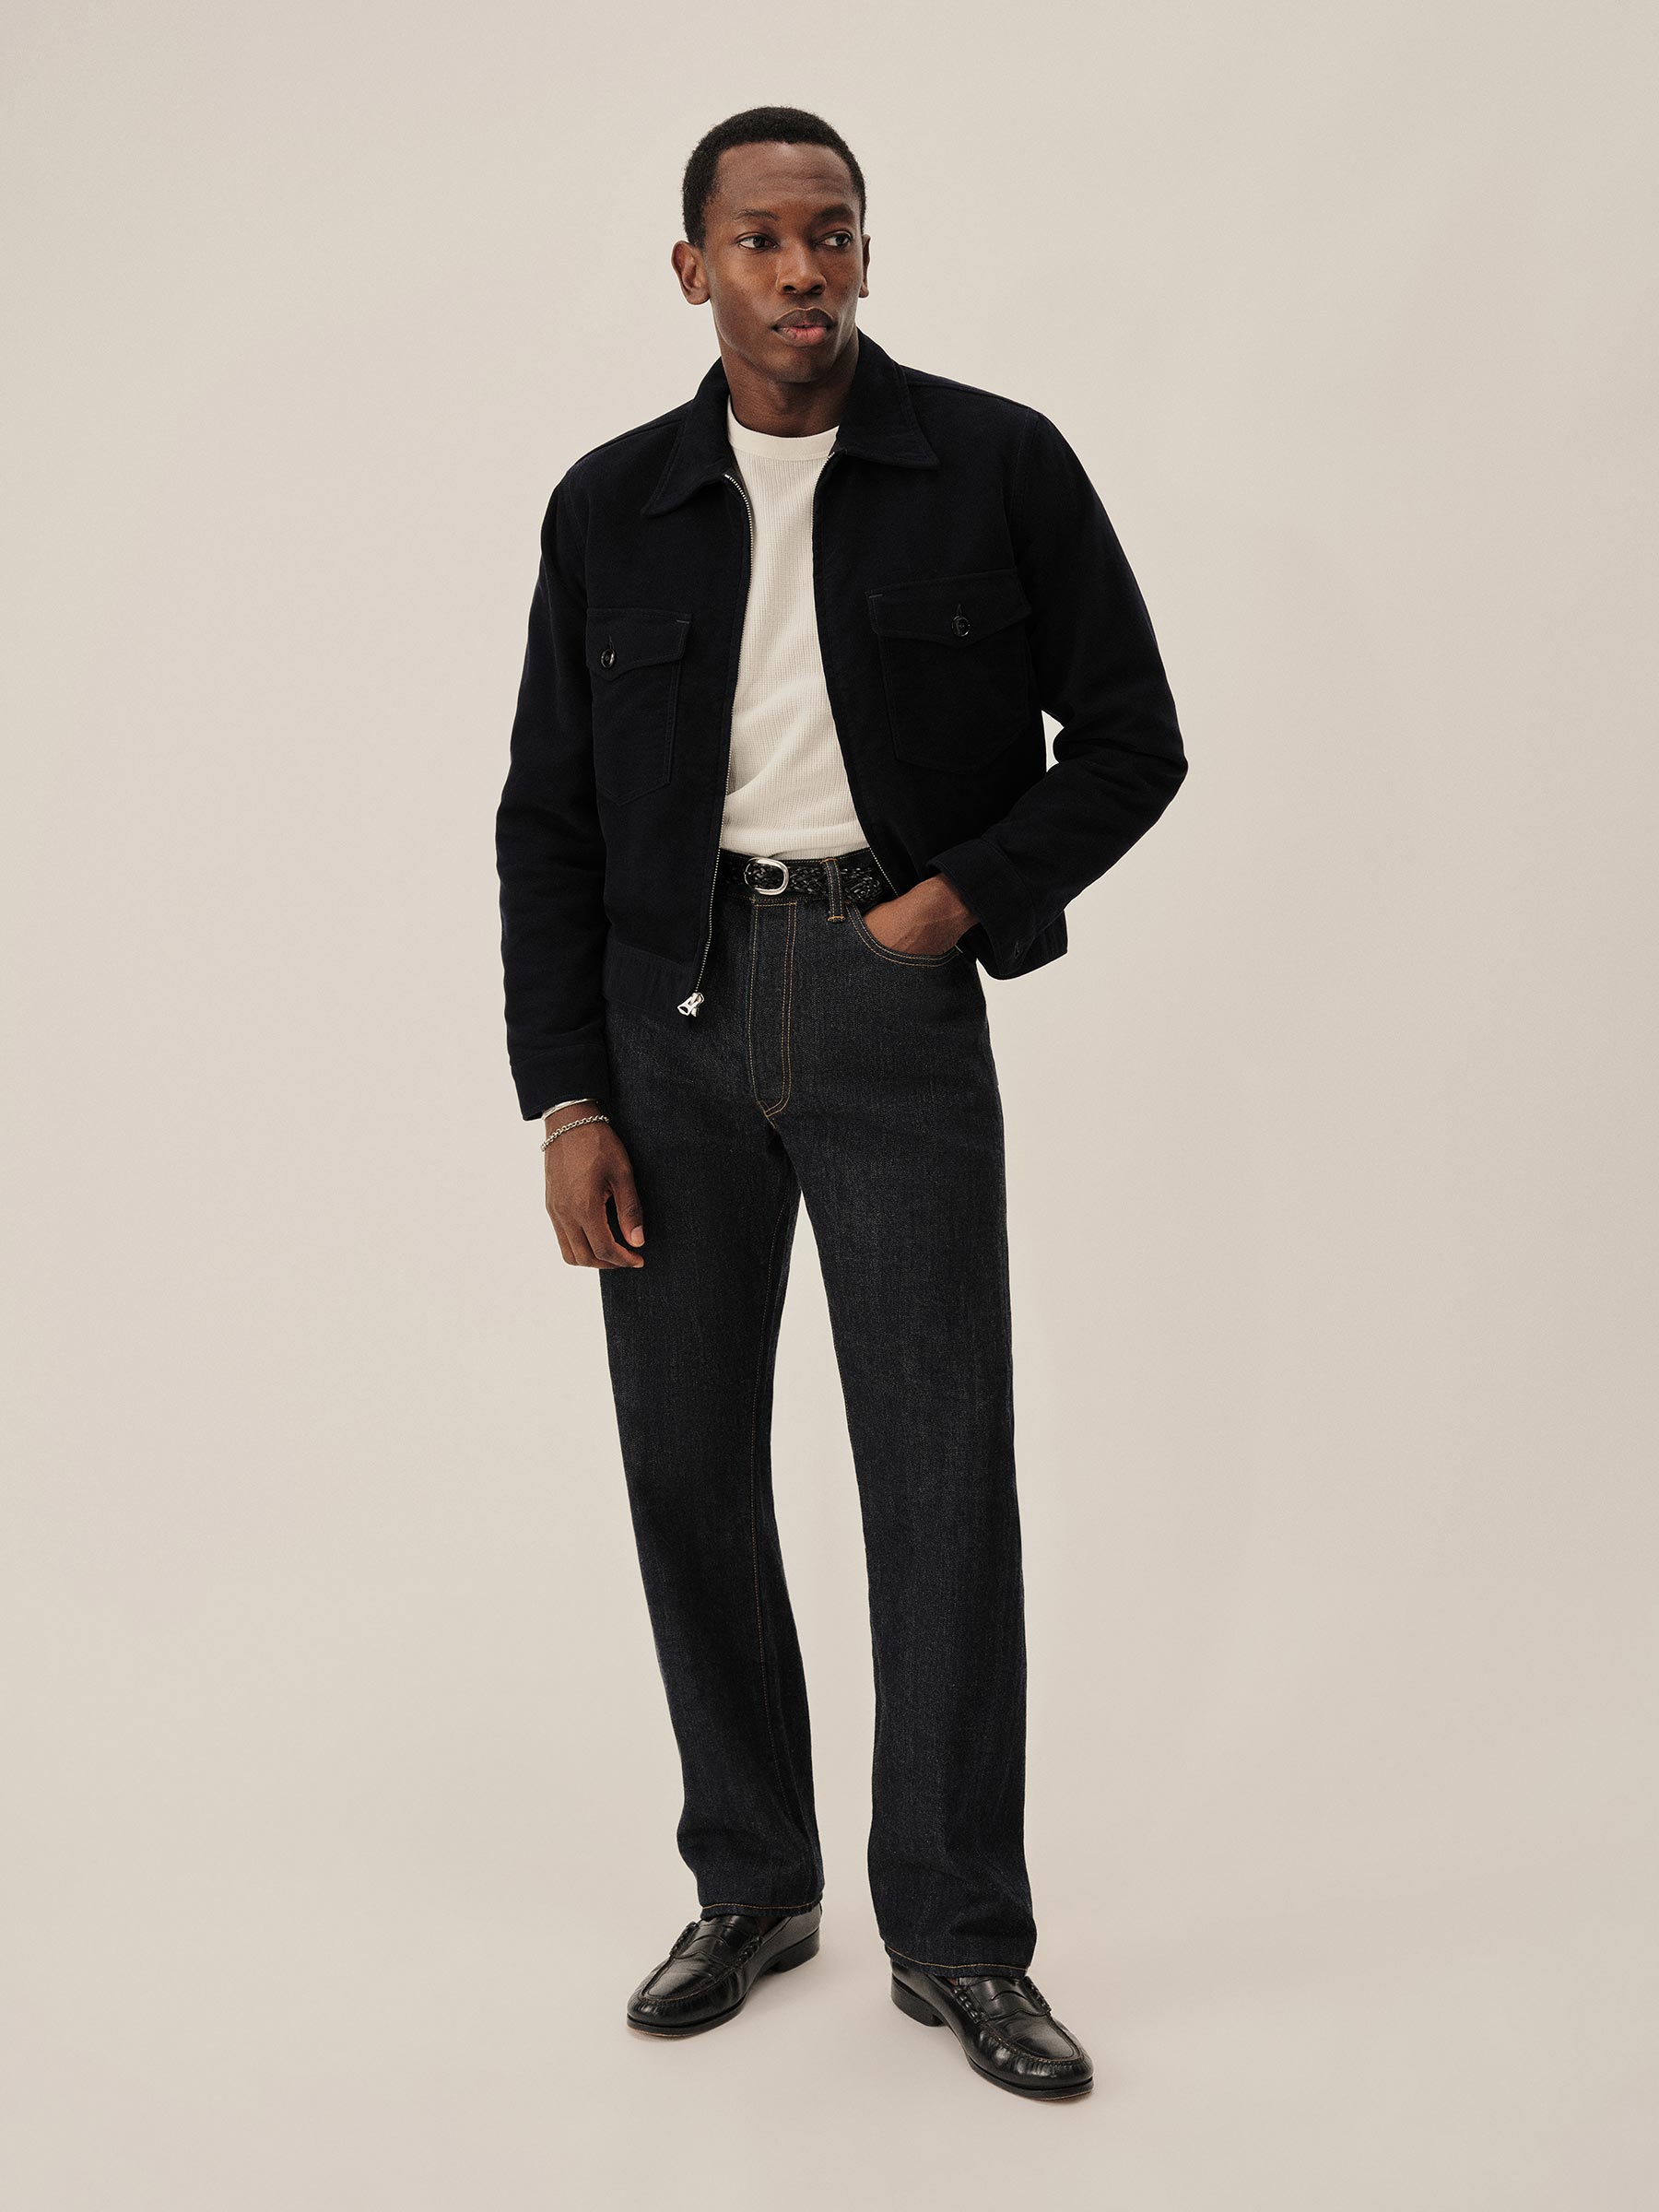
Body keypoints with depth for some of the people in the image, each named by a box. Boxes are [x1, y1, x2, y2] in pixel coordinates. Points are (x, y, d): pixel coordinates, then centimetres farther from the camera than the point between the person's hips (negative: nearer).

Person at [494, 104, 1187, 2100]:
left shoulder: (998, 469, 0)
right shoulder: (610, 509, 6)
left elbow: (1130, 738, 4)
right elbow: (549, 817, 7)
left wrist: (960, 895, -11)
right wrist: (567, 1104, -1)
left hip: (894, 996, -2)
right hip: (671, 1008, 3)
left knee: (942, 1470, -3)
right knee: (687, 1464, 6)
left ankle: (955, 1936, 11)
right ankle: (750, 1884, 24)